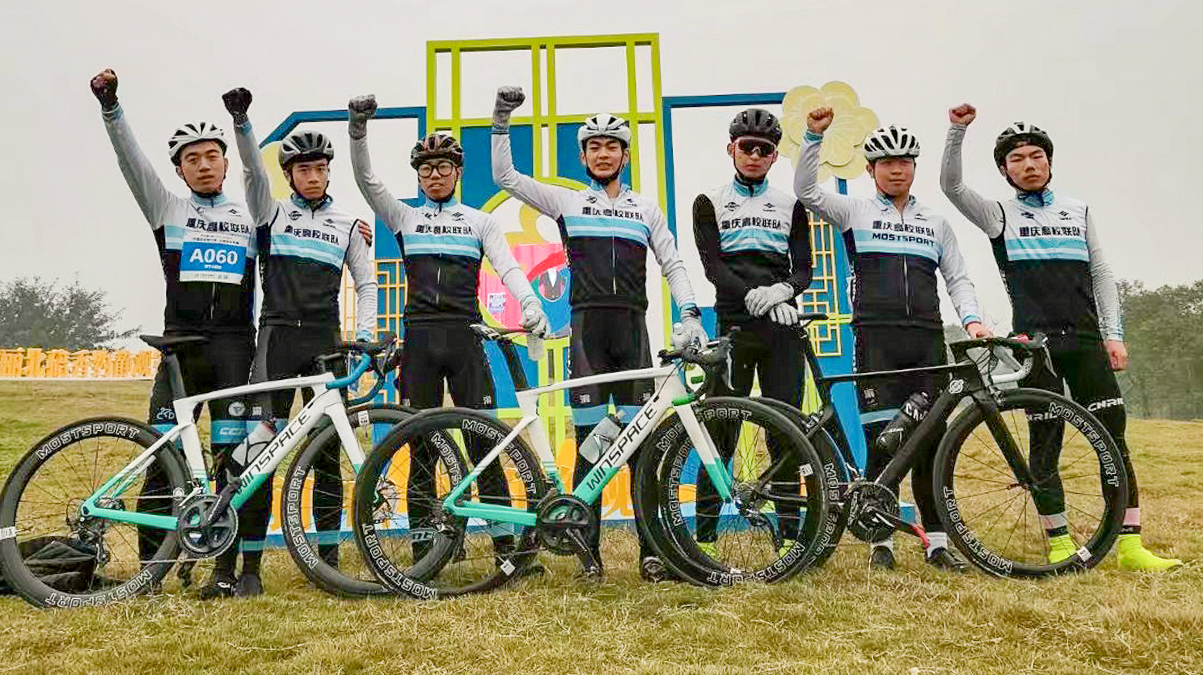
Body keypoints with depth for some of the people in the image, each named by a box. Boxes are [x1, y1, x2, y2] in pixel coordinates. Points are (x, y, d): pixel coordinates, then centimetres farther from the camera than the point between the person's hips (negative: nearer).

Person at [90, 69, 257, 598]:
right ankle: (149, 565, 11)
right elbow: (131, 160, 0)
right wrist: (109, 106, -12)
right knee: (163, 457, -1)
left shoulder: (250, 217, 15)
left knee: (235, 458, -2)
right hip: (180, 348, 0)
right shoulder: (166, 208, 11)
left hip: (236, 348, 0)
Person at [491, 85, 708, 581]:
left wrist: (690, 315, -1)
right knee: (590, 443, -1)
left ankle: (651, 550, 8)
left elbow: (672, 265, 12)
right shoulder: (566, 202, 11)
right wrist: (502, 120, 0)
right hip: (587, 327, -1)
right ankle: (590, 552, 8)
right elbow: (504, 177, 7)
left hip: (632, 327, 1)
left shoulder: (646, 209, 16)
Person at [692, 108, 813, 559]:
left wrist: (783, 290, -14)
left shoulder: (790, 205, 15)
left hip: (783, 328, 2)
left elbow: (804, 267, 8)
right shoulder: (710, 203, 9)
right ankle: (704, 534, 6)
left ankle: (790, 534, 10)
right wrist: (753, 296, -17)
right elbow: (712, 265, -3)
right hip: (734, 326, -2)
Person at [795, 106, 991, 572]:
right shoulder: (856, 212, 11)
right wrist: (813, 136, -13)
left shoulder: (936, 223, 21)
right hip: (877, 340, -3)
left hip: (927, 340, 3)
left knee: (930, 441, 3)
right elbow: (805, 190, -3)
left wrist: (971, 319, 1)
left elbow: (957, 279, 18)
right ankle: (881, 539, 7)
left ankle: (937, 542, 12)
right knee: (882, 440, -4)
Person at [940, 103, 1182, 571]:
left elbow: (1101, 275, 14)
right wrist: (957, 130, -17)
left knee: (1113, 436, -1)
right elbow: (951, 186, -7)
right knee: (1045, 441, -1)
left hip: (1086, 340, 3)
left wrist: (1113, 335, 5)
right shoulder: (1000, 215, 8)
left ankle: (1130, 545, 4)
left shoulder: (1078, 212, 18)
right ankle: (1060, 543, 7)